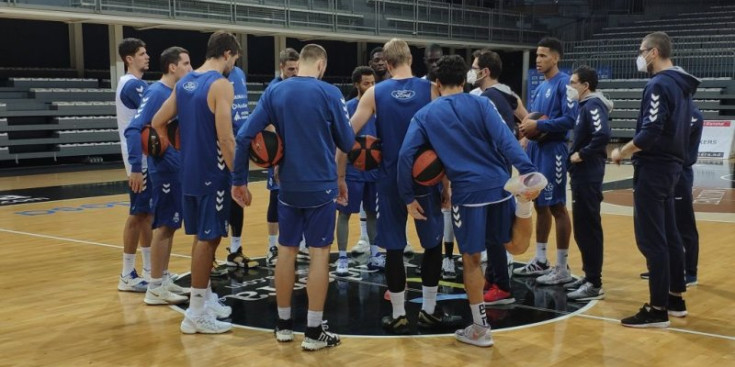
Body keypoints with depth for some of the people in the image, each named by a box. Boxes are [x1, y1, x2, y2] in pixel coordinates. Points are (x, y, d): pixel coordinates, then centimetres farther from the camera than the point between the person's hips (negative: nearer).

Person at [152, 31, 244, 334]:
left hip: (190, 171, 8)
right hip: (212, 173, -8)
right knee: (208, 238, -1)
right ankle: (196, 313, 4)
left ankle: (206, 298, 28)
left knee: (203, 236, 18)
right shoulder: (221, 85, -15)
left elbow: (158, 122, 13)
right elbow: (225, 139, -21)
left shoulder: (184, 83, 10)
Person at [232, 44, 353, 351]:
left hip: (289, 186, 4)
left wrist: (239, 179, 5)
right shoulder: (329, 93, -9)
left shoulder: (274, 92, 1)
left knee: (287, 250, 13)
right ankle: (314, 332, 5)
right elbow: (347, 143, -5)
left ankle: (283, 324, 22)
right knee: (319, 253, 2)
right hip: (321, 185, -4)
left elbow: (245, 136, -3)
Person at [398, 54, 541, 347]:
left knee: (471, 260, 10)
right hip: (499, 185, 1)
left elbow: (406, 155, -1)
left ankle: (480, 329, 16)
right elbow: (504, 140, -7)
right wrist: (527, 172, -16)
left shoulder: (425, 115, 7)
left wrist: (408, 197, 5)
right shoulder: (480, 104, 7)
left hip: (467, 192, -1)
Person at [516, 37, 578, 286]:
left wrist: (538, 125, -20)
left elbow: (570, 119, -21)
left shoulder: (563, 83, -11)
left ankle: (562, 268, 3)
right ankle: (540, 261, 25)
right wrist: (527, 125, 1)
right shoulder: (541, 86, 15)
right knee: (541, 205, 14)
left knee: (556, 207, -4)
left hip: (552, 151, -9)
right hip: (536, 149, 9)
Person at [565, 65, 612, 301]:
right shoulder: (586, 105, 15)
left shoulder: (593, 105, -15)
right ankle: (589, 276, 24)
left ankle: (594, 284, -2)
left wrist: (581, 155, -20)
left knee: (588, 229, -6)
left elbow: (602, 135, -30)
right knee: (583, 228, 15)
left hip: (588, 177, -10)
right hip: (583, 175, 10)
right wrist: (577, 154, 4)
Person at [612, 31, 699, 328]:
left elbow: (650, 133, -23)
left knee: (651, 240, -6)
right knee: (668, 236, 16)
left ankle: (658, 309, -3)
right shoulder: (682, 85, 13)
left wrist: (621, 153, -10)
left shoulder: (659, 85, -16)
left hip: (653, 169, -10)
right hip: (670, 166, 10)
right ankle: (676, 299, 24)